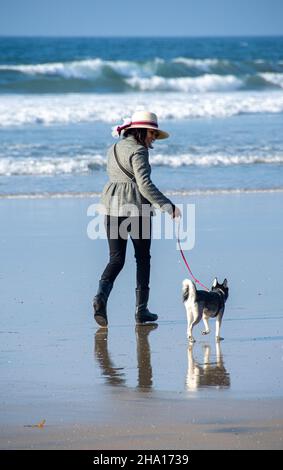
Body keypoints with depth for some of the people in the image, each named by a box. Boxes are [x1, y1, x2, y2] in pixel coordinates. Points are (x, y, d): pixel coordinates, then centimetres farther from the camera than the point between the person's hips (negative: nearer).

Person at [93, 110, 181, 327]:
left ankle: (101, 295, -22)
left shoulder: (113, 149, 15)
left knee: (116, 258, 4)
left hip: (111, 206, 6)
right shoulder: (138, 151, -10)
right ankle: (141, 310, 8)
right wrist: (167, 206, -19)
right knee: (142, 258, 7)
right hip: (136, 207, -6)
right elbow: (145, 184, -19)